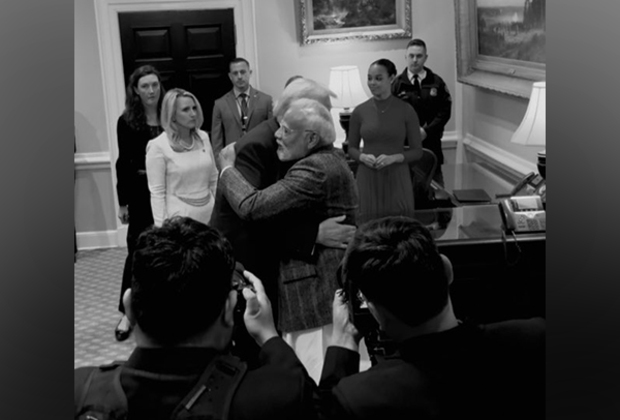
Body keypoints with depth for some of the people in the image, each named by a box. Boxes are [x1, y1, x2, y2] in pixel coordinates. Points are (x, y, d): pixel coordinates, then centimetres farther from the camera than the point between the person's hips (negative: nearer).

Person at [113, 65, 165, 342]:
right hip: (140, 191, -1)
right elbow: (124, 162, 1)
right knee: (137, 249, 0)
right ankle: (127, 312, 9)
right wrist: (122, 201, 0)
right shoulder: (127, 121, -1)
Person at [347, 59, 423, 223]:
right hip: (368, 178, 1)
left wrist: (393, 158, -15)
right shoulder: (359, 111, 2)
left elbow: (417, 151, 1)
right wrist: (363, 157, -10)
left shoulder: (406, 111, -2)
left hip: (397, 179, -1)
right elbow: (351, 148, 11)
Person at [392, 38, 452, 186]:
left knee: (436, 183, 4)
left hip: (431, 143, 1)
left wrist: (427, 131, -10)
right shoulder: (397, 84, 3)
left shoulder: (436, 82, 7)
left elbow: (445, 111, 2)